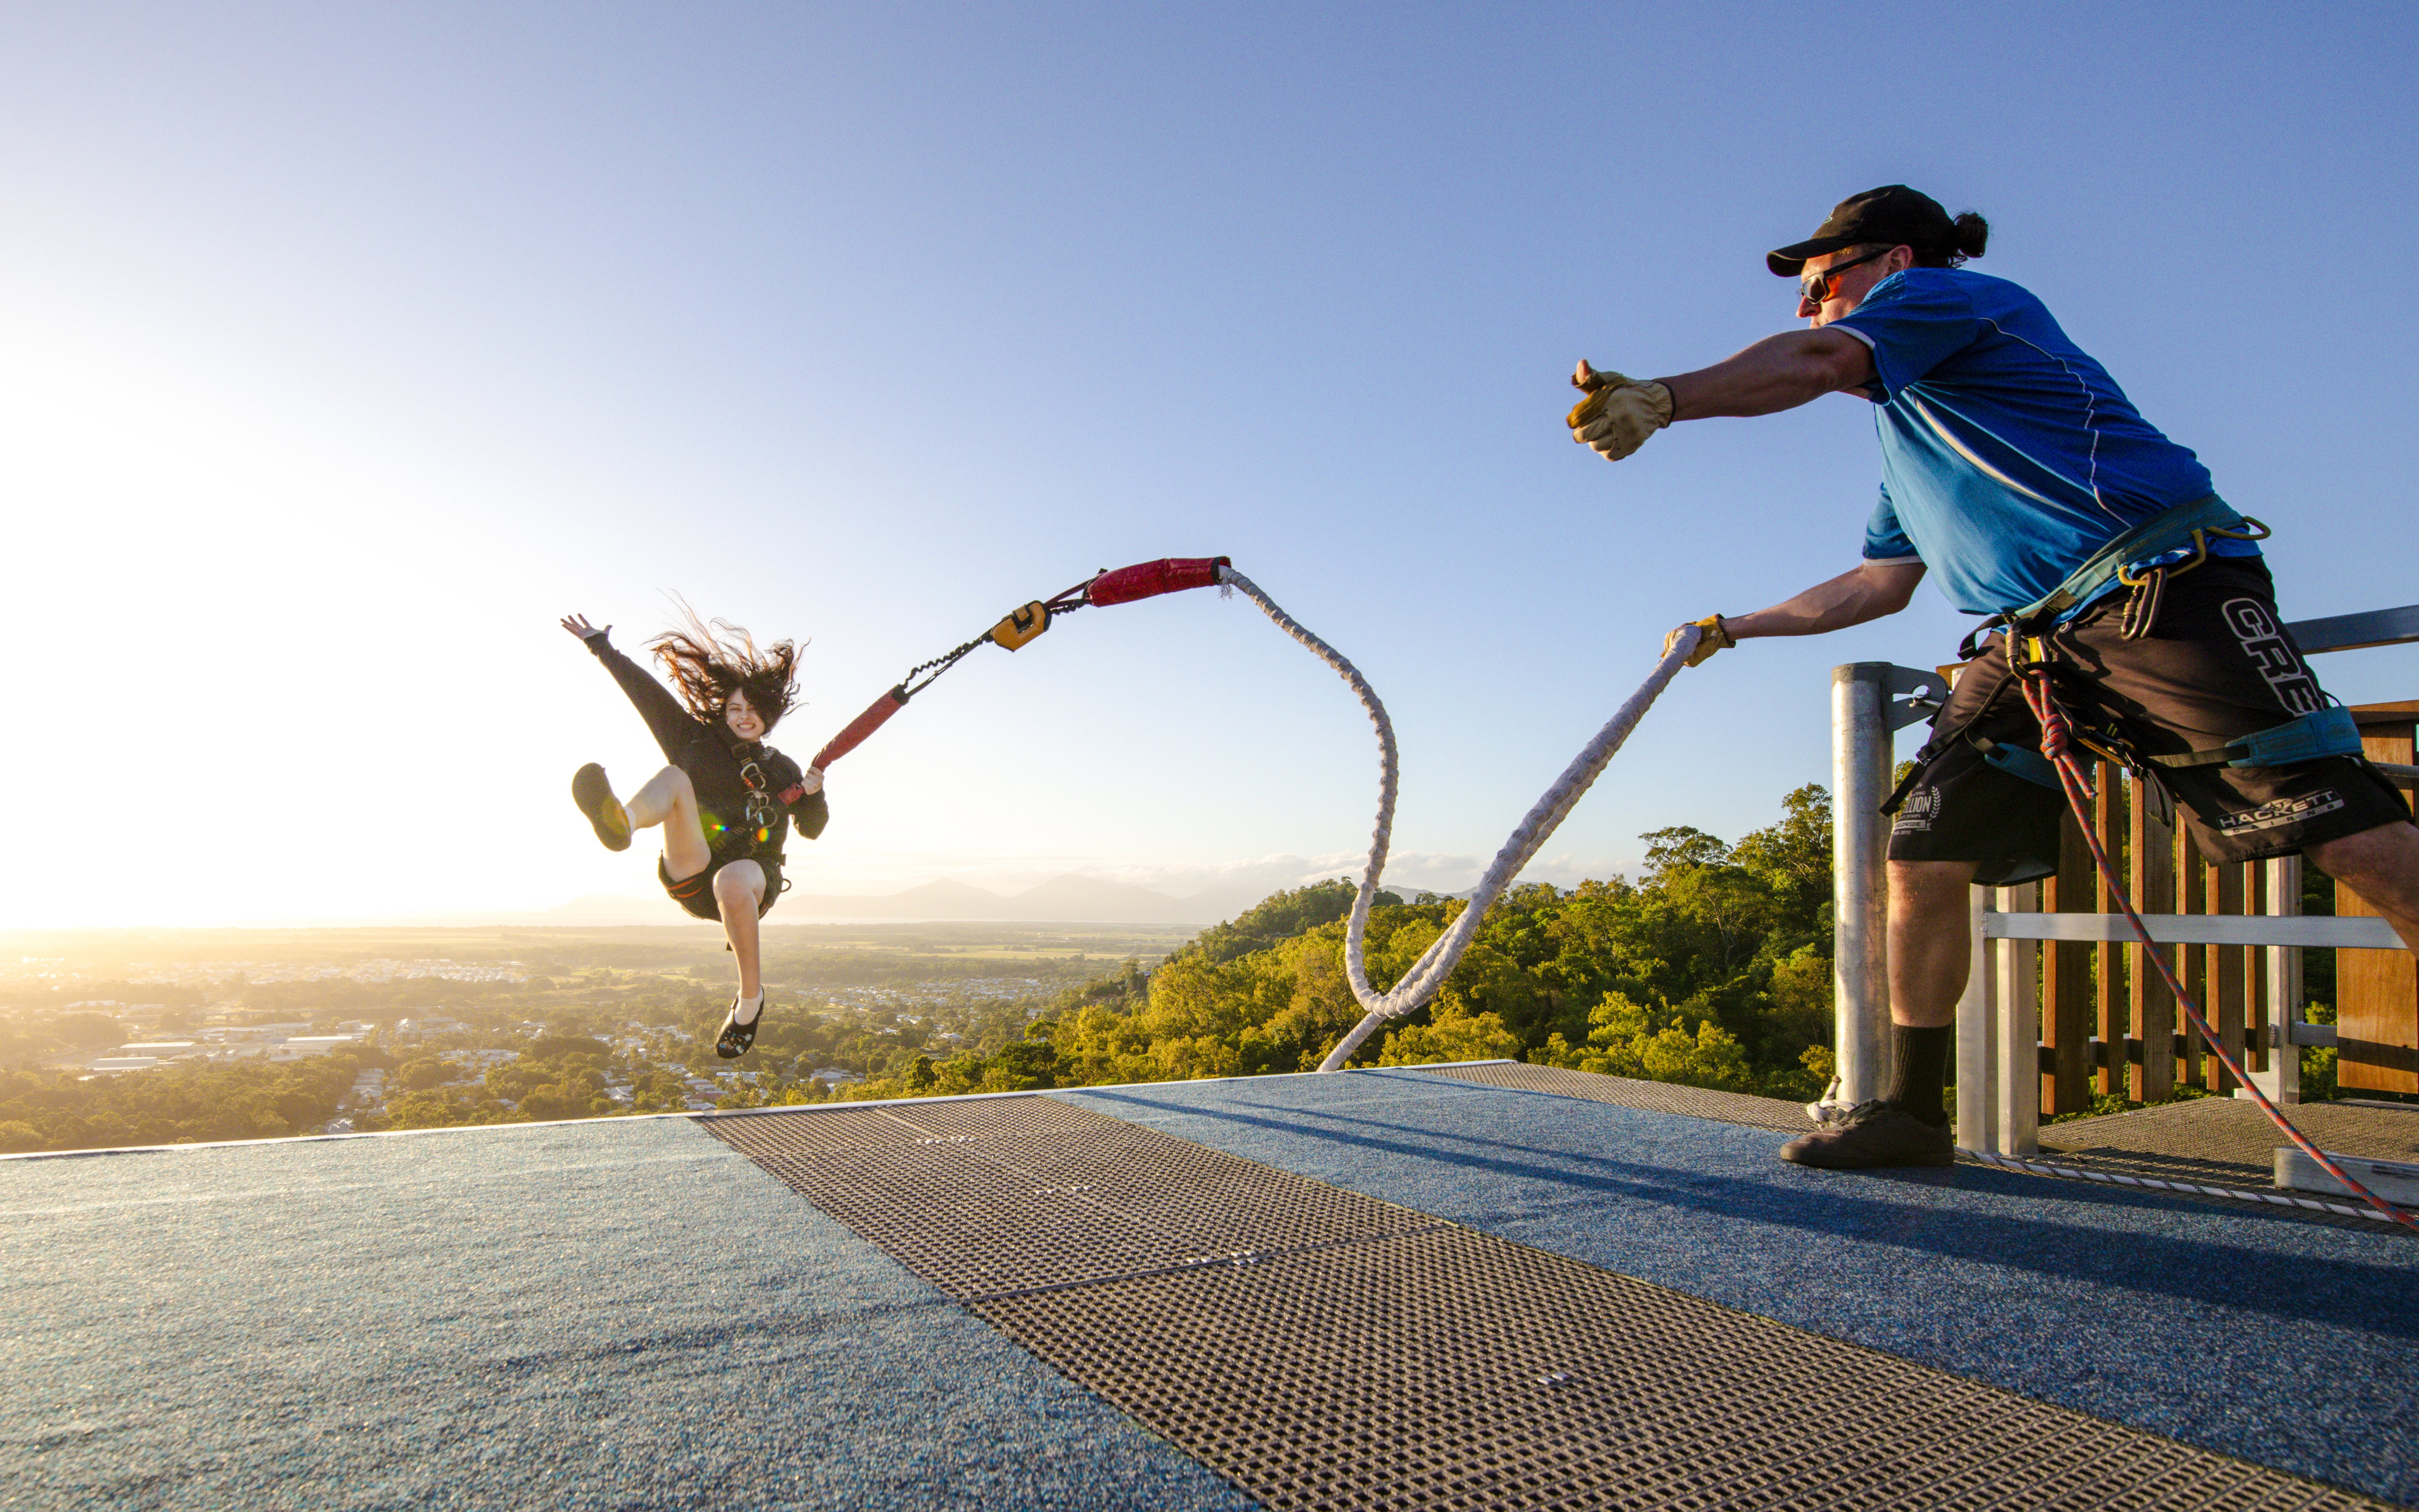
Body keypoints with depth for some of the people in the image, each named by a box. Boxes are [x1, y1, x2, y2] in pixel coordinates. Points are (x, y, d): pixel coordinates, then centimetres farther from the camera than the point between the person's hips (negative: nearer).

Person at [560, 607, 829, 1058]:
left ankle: (751, 998, -25)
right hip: (693, 877, 1)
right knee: (673, 778, -21)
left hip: (754, 878, 0)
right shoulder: (697, 742, 15)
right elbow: (646, 691, 17)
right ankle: (621, 821, -60)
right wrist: (602, 648, 19)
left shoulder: (782, 770, 17)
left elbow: (811, 829, 20)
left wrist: (814, 794, 0)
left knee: (731, 881, -41)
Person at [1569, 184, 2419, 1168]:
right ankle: (1912, 1113, 7)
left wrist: (1662, 399, -28)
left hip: (2166, 591, -8)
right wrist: (1737, 627, 35)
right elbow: (1881, 583, 32)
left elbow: (1815, 365, -20)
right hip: (2033, 641, 8)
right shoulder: (1903, 428, 27)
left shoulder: (1943, 290, 3)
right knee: (1923, 852, -1)